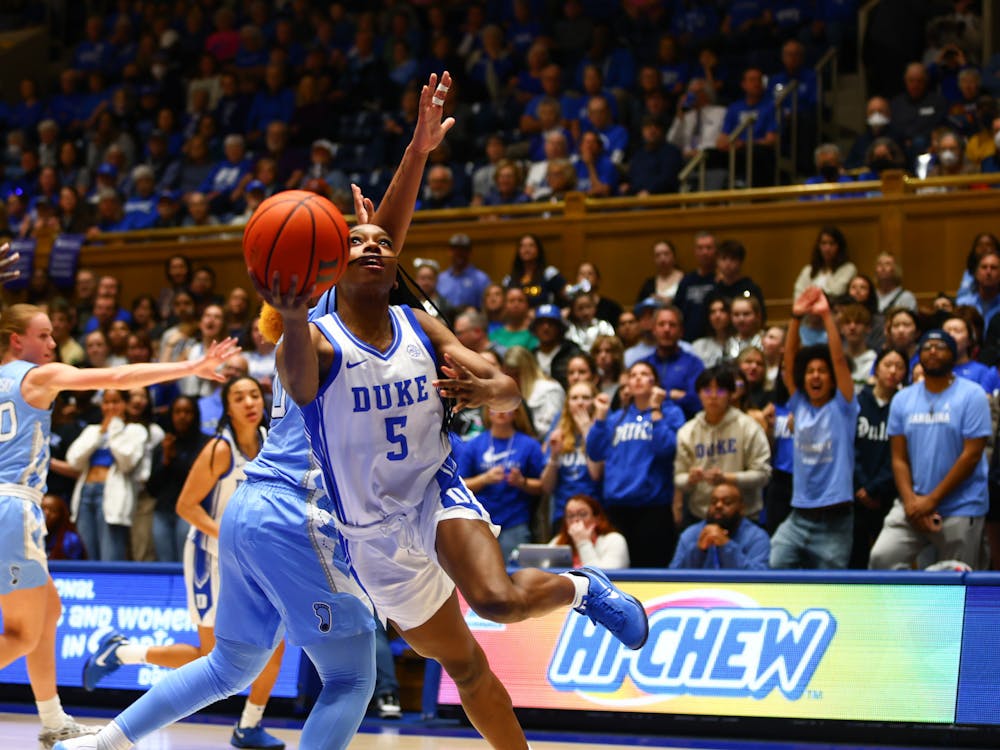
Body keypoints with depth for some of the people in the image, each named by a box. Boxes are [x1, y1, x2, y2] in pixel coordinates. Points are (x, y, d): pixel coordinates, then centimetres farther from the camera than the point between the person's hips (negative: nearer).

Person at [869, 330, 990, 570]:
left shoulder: (972, 395, -3)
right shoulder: (903, 399, 10)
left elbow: (971, 455, -9)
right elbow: (899, 458, 7)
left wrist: (931, 500, -11)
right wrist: (910, 501, -9)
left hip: (961, 509, -4)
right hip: (914, 505, 4)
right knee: (882, 557, -16)